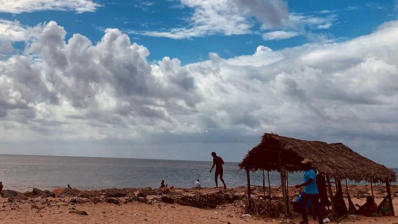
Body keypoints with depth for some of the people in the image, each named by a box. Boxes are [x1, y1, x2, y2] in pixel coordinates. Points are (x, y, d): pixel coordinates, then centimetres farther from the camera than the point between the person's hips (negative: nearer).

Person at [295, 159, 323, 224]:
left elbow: (309, 181, -29)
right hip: (306, 192, 8)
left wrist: (300, 185, -33)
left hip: (313, 193, -8)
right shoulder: (306, 172, 10)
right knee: (301, 206, 6)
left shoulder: (312, 172, -18)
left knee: (316, 208, 0)